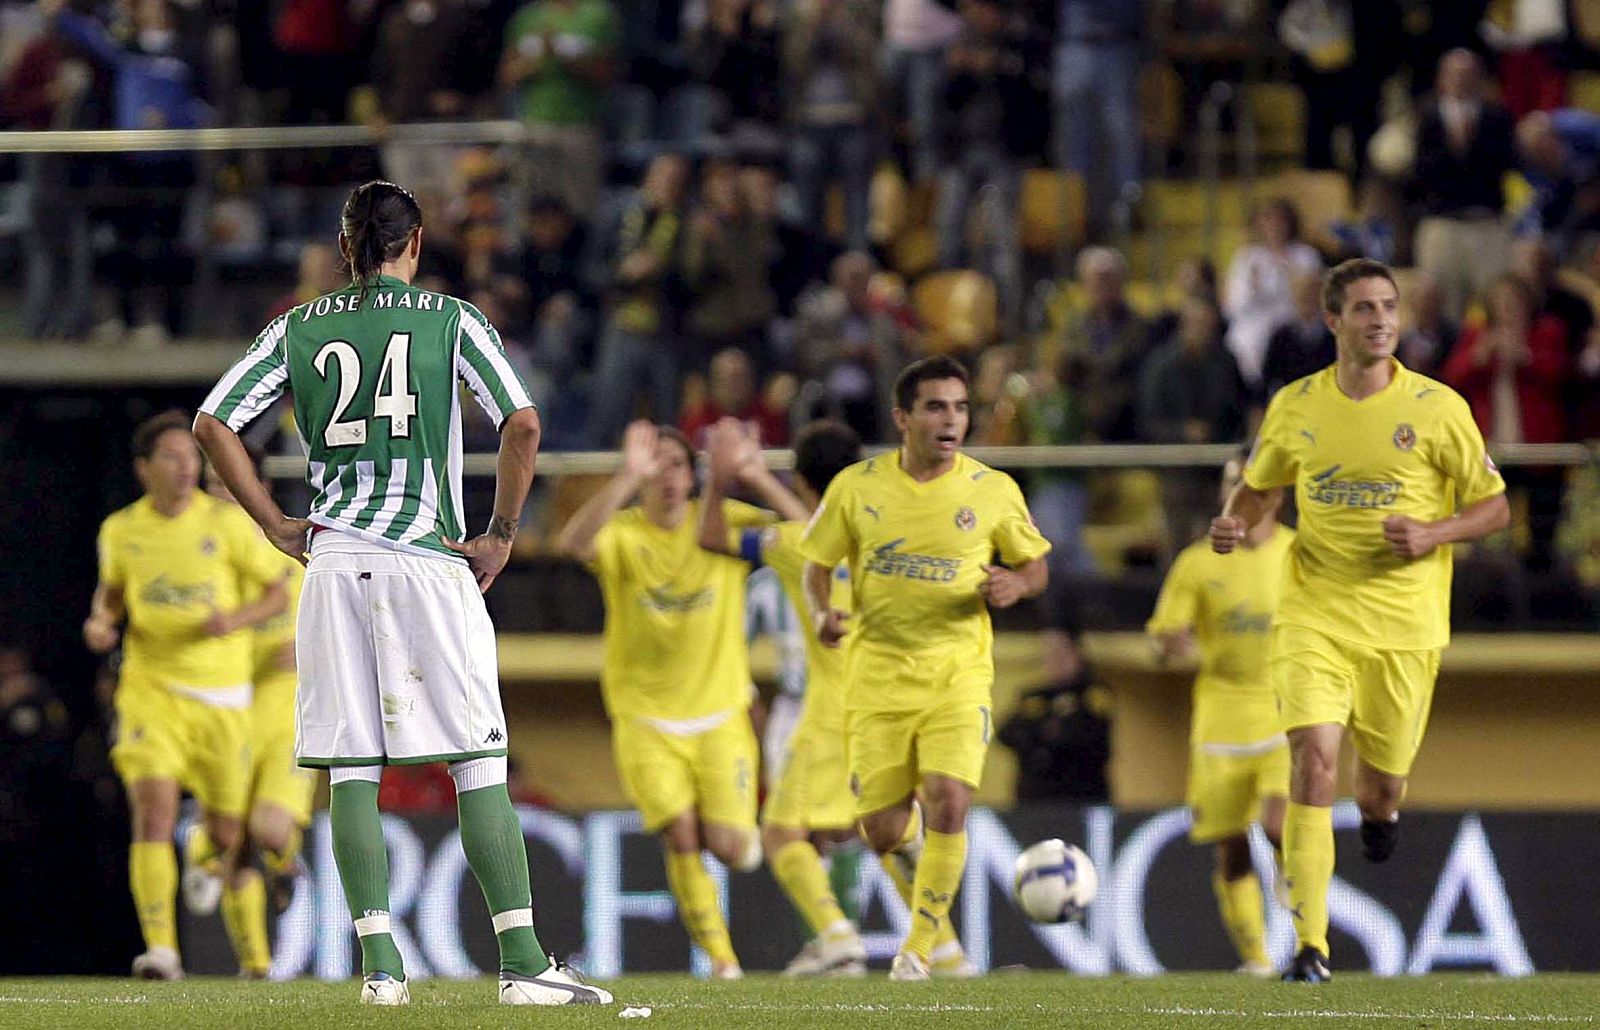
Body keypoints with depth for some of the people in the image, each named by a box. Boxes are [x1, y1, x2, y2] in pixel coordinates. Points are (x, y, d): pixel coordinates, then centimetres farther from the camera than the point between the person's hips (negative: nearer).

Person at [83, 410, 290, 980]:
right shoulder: (120, 530, 2)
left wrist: (235, 620, -19)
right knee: (154, 812, -21)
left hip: (221, 695, 0)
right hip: (151, 690, 0)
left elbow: (276, 592, 0)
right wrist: (100, 621, -2)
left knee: (226, 835, 8)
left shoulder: (227, 522, -5)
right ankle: (160, 949, -24)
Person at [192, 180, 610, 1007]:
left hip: (334, 560, 2)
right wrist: (501, 534, -2)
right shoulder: (451, 320, 1)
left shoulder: (300, 328, 9)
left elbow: (212, 422, 4)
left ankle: (379, 962, -4)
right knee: (478, 766, -1)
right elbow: (522, 423, -11)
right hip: (429, 559, -2)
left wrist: (274, 524, 8)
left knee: (350, 769, 3)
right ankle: (523, 962, -6)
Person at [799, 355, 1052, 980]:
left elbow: (1036, 567, 11)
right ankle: (926, 908, 37)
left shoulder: (993, 492, -1)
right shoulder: (857, 487, 0)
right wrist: (822, 614, -11)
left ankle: (920, 946, -4)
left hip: (958, 671, -1)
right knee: (882, 829, 0)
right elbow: (817, 565, 10)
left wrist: (1016, 585, -13)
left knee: (947, 802, -19)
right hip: (878, 672, 1)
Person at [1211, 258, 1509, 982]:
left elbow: (1494, 508, 2)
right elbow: (1260, 486, 19)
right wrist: (1234, 523, -3)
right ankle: (1310, 947, -17)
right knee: (1312, 758, -17)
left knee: (1383, 780, 7)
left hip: (1405, 622, 0)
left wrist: (1431, 535, -16)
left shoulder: (1437, 408, -4)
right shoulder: (1295, 406, 3)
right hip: (1314, 615, 0)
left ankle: (1379, 811, 49)